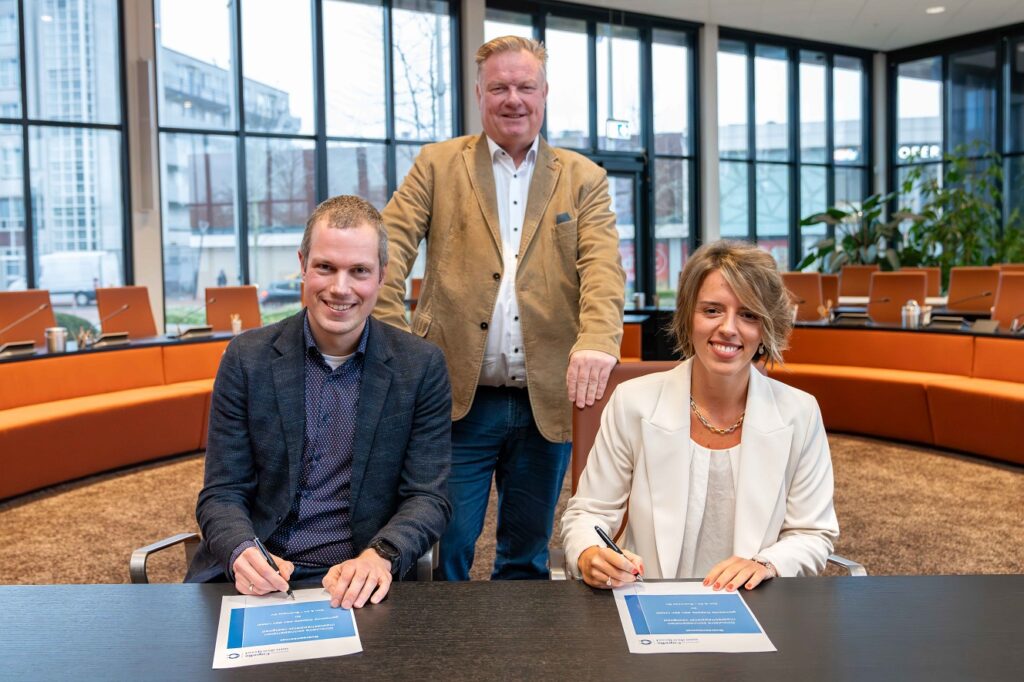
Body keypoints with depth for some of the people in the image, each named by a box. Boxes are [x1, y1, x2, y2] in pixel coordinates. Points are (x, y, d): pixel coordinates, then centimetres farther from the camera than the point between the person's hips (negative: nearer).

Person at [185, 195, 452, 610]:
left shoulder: (422, 366, 0)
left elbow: (428, 497, -1)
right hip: (255, 578, 1)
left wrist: (380, 557, -21)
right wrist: (243, 554, -21)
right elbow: (222, 494, 1)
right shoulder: (247, 358, 1)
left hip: (359, 584, 0)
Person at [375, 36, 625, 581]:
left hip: (547, 403, 2)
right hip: (459, 398, -1)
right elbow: (387, 249, -3)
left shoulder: (584, 180, 9)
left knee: (528, 556, 15)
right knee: (444, 550, 4)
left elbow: (603, 267, -6)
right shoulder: (438, 165, 7)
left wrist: (596, 340, -26)